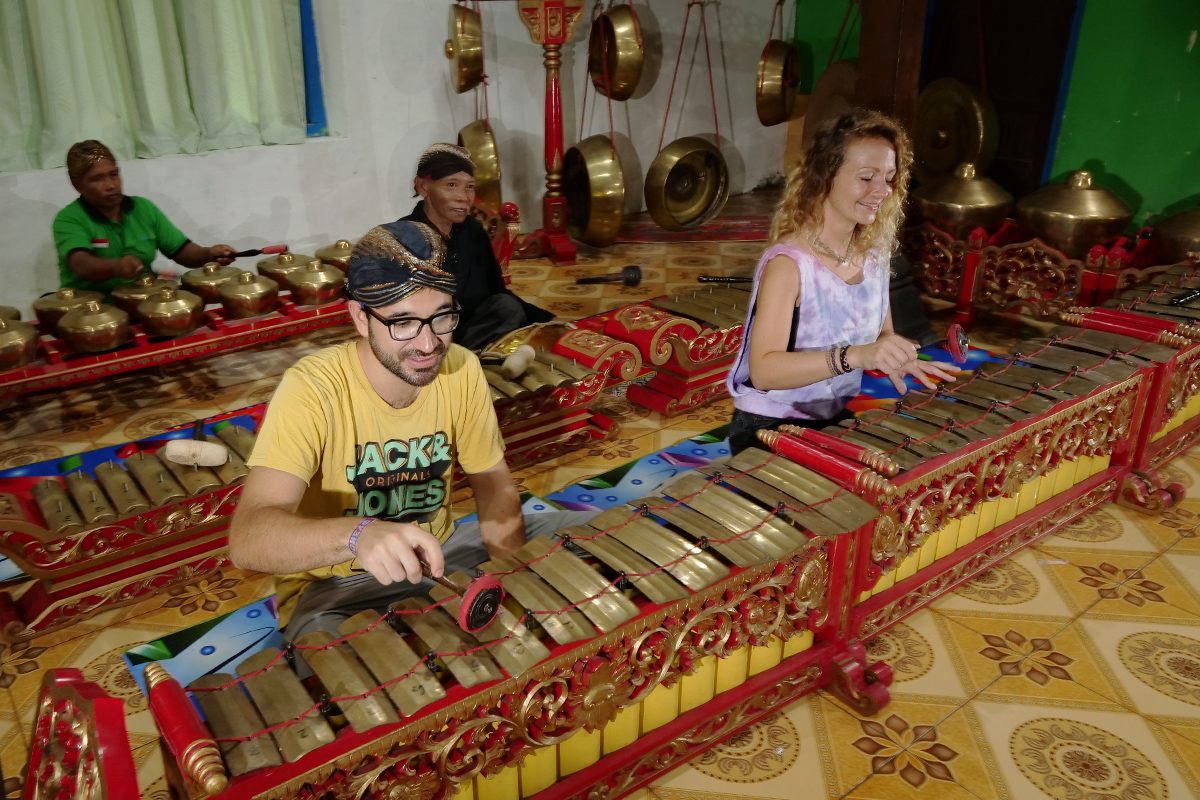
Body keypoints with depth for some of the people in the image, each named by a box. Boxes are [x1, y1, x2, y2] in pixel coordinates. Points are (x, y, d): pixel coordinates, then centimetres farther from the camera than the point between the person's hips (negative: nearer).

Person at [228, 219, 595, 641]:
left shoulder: (461, 370, -8)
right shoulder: (312, 390, -24)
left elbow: (493, 481, 3)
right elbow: (247, 536, -35)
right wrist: (359, 534, -54)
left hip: (439, 557, 6)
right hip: (333, 586, -5)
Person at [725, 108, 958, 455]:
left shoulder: (874, 254, 3)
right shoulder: (788, 263, -19)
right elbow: (763, 370, -29)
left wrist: (898, 357, -5)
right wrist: (853, 355, -40)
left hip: (839, 422, 7)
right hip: (769, 430, -7)